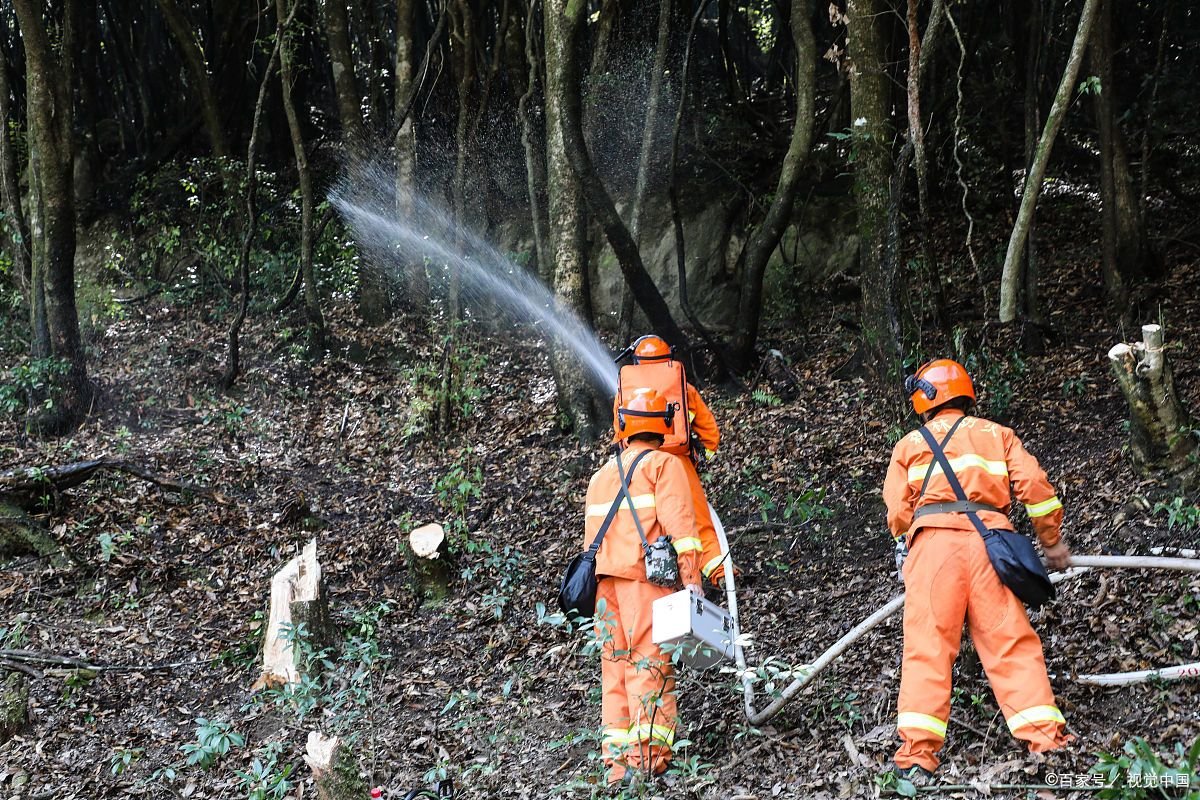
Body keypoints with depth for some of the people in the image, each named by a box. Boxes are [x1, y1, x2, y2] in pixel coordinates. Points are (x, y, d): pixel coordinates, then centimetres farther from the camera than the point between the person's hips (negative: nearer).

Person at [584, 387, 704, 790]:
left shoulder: (601, 476, 21)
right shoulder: (664, 464, 2)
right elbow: (679, 524, -10)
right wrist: (691, 579, -13)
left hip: (605, 580, 6)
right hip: (646, 577, -6)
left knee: (615, 666, 7)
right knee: (650, 665, -7)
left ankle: (618, 761, 5)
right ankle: (647, 756, -13)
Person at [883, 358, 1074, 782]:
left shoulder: (909, 444, 19)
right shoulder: (996, 434, 22)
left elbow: (898, 513, 9)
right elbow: (1036, 486, 9)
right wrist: (1052, 542, 19)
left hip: (933, 541, -1)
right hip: (988, 541, 1)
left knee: (927, 647, -6)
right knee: (1011, 642, 0)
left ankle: (917, 750, -14)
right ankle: (1046, 734, -10)